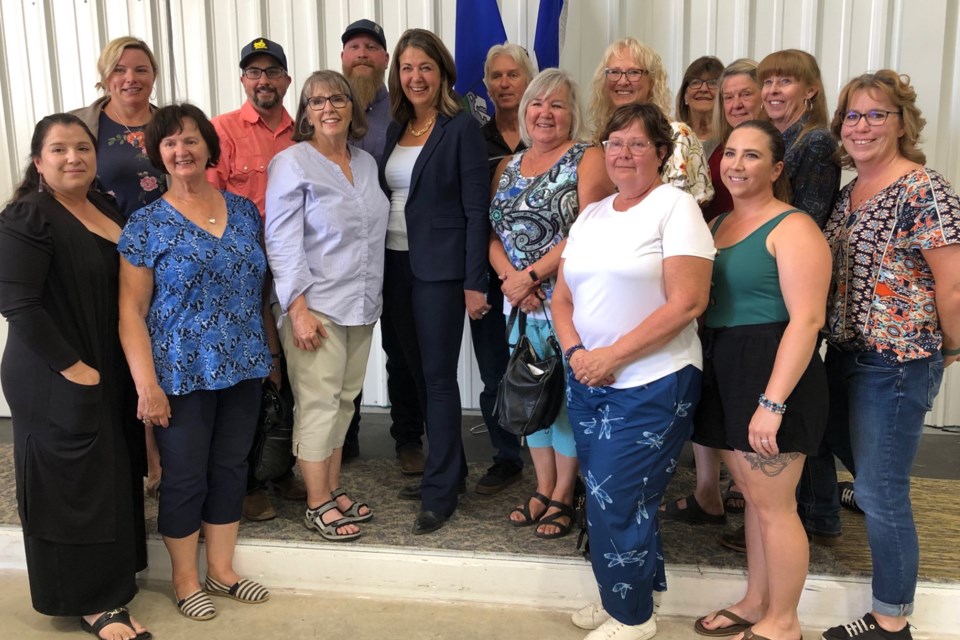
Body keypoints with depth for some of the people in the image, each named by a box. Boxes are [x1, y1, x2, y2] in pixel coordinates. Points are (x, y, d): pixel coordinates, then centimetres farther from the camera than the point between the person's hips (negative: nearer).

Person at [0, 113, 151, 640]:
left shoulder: (108, 209, 9)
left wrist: (127, 367, 9)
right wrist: (72, 367, -19)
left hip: (110, 374, 8)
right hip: (57, 381, -8)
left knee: (112, 477, 17)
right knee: (73, 484, 3)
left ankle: (111, 579, 36)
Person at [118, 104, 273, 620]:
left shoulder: (243, 210, 6)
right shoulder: (146, 224, -7)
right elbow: (131, 311, -8)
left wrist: (272, 352, 12)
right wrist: (147, 385, -14)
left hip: (242, 369, 4)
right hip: (182, 376, -4)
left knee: (230, 469, 14)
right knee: (184, 478, 8)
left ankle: (221, 570, 32)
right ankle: (185, 581, 28)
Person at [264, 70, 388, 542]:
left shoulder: (365, 162, 12)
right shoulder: (292, 163, -6)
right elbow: (282, 243, -11)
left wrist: (373, 295, 14)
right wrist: (298, 309, -16)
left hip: (362, 305, 6)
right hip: (315, 306, -6)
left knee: (345, 399, 12)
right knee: (319, 402, -3)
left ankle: (333, 491, 24)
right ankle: (317, 505, 9)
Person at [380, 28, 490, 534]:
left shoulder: (461, 128, -6)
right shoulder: (394, 130, 12)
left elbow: (476, 209, -10)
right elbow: (388, 198, 14)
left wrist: (475, 282, -14)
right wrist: (379, 266, 8)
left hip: (439, 269, -6)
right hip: (396, 265, 7)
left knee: (438, 376, -3)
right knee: (418, 372, 12)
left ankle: (440, 492, 7)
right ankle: (447, 468, 28)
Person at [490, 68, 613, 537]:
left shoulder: (589, 160, -5)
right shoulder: (508, 167, 13)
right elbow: (493, 234, 8)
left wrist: (531, 276, -16)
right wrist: (510, 278, -10)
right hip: (521, 303, 6)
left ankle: (563, 496, 17)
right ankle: (543, 489, 27)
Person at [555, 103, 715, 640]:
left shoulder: (676, 206, -8)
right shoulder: (591, 215, 12)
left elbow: (688, 302, -17)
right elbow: (563, 297, 13)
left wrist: (612, 355, -17)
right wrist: (576, 352, -7)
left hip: (653, 383, -6)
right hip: (589, 381, 6)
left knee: (616, 500, -3)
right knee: (605, 497, 13)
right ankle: (620, 596, 34)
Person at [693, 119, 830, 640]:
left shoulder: (792, 228, -11)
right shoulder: (718, 224, 14)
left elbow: (806, 320, -19)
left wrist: (772, 403, -23)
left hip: (771, 374, -7)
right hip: (723, 372, 8)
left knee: (773, 504, 2)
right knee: (752, 495, 17)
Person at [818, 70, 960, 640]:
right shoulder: (848, 191, 9)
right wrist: (838, 343, 13)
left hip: (897, 363, -8)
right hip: (845, 353, 8)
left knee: (880, 492, 0)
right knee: (859, 460, 23)